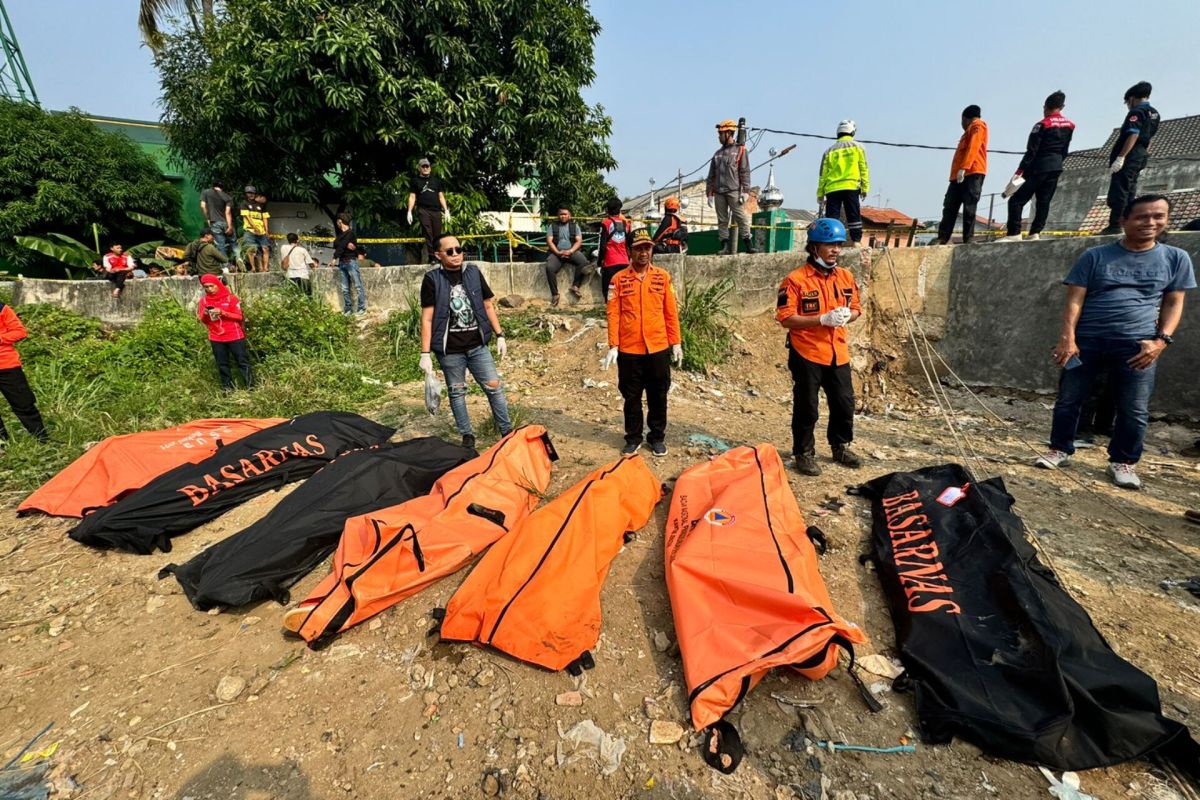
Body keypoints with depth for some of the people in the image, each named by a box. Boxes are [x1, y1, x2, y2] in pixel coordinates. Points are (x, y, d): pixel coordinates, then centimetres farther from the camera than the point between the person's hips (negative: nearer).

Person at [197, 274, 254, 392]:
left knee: (242, 361, 1)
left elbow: (239, 316, -7)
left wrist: (222, 312, -19)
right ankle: (227, 387, 17)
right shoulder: (204, 300, 5)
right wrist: (205, 314, -14)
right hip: (216, 338, 3)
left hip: (234, 336, -3)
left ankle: (251, 386, 4)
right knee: (222, 364, 9)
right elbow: (203, 320, 8)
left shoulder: (230, 298, -4)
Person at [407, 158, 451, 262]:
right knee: (428, 234, -10)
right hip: (423, 210, -2)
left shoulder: (436, 180, 19)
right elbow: (412, 197, 10)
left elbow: (441, 196, 16)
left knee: (437, 235, -3)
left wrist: (446, 210, 6)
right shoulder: (416, 181, 14)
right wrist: (409, 211, -1)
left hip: (436, 211, 2)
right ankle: (431, 257, -13)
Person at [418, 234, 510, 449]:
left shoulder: (474, 273, 4)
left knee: (494, 387, 4)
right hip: (449, 350, -2)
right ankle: (467, 435, 24)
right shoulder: (432, 279, -5)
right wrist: (425, 353, -10)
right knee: (457, 393, 9)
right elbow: (427, 318, -6)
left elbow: (488, 306, 11)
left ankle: (507, 431, 17)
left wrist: (499, 335, 6)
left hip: (478, 346, 2)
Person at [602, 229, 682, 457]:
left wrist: (676, 343, 4)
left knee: (658, 396, 10)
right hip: (629, 349, -1)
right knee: (631, 397, 9)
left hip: (658, 348, 1)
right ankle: (633, 438, 25)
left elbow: (671, 312, 6)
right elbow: (613, 314, -3)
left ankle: (657, 437, 27)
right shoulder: (619, 279, 0)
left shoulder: (663, 277, 5)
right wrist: (613, 346, -9)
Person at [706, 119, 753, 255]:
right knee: (722, 220, 2)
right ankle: (725, 246, 4)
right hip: (719, 192, 5)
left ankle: (748, 244, -9)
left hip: (734, 191, -5)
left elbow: (745, 172, -1)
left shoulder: (740, 150, 6)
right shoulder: (718, 153, 21)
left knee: (741, 217, -10)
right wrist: (710, 194, 10)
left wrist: (745, 191, -11)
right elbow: (711, 175, 19)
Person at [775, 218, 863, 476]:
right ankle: (804, 453, 20)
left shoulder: (846, 277, 9)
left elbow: (856, 309, 17)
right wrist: (823, 319, -22)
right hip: (807, 355, -6)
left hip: (838, 354, 6)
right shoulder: (796, 279, -11)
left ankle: (841, 447, 35)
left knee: (844, 404, 15)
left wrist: (846, 316, -7)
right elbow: (786, 318, -16)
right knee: (806, 408, 3)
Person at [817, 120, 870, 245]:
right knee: (854, 215, 2)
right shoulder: (857, 147, 11)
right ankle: (857, 241, -2)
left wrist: (820, 194, 12)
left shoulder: (830, 150, 14)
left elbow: (823, 174, 10)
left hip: (832, 188, 1)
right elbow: (864, 169, 5)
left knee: (832, 218, -2)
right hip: (851, 187, -1)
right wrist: (865, 188, 7)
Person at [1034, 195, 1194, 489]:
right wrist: (1067, 338, -13)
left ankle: (1122, 462, 19)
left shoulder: (1176, 258, 9)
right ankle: (1060, 449, 19)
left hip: (1137, 346, 1)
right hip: (1086, 341, -1)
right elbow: (1075, 299, -2)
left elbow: (1173, 303, 10)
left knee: (1135, 410, 4)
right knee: (1068, 399, 4)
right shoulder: (1095, 256, 3)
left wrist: (1162, 339, -5)